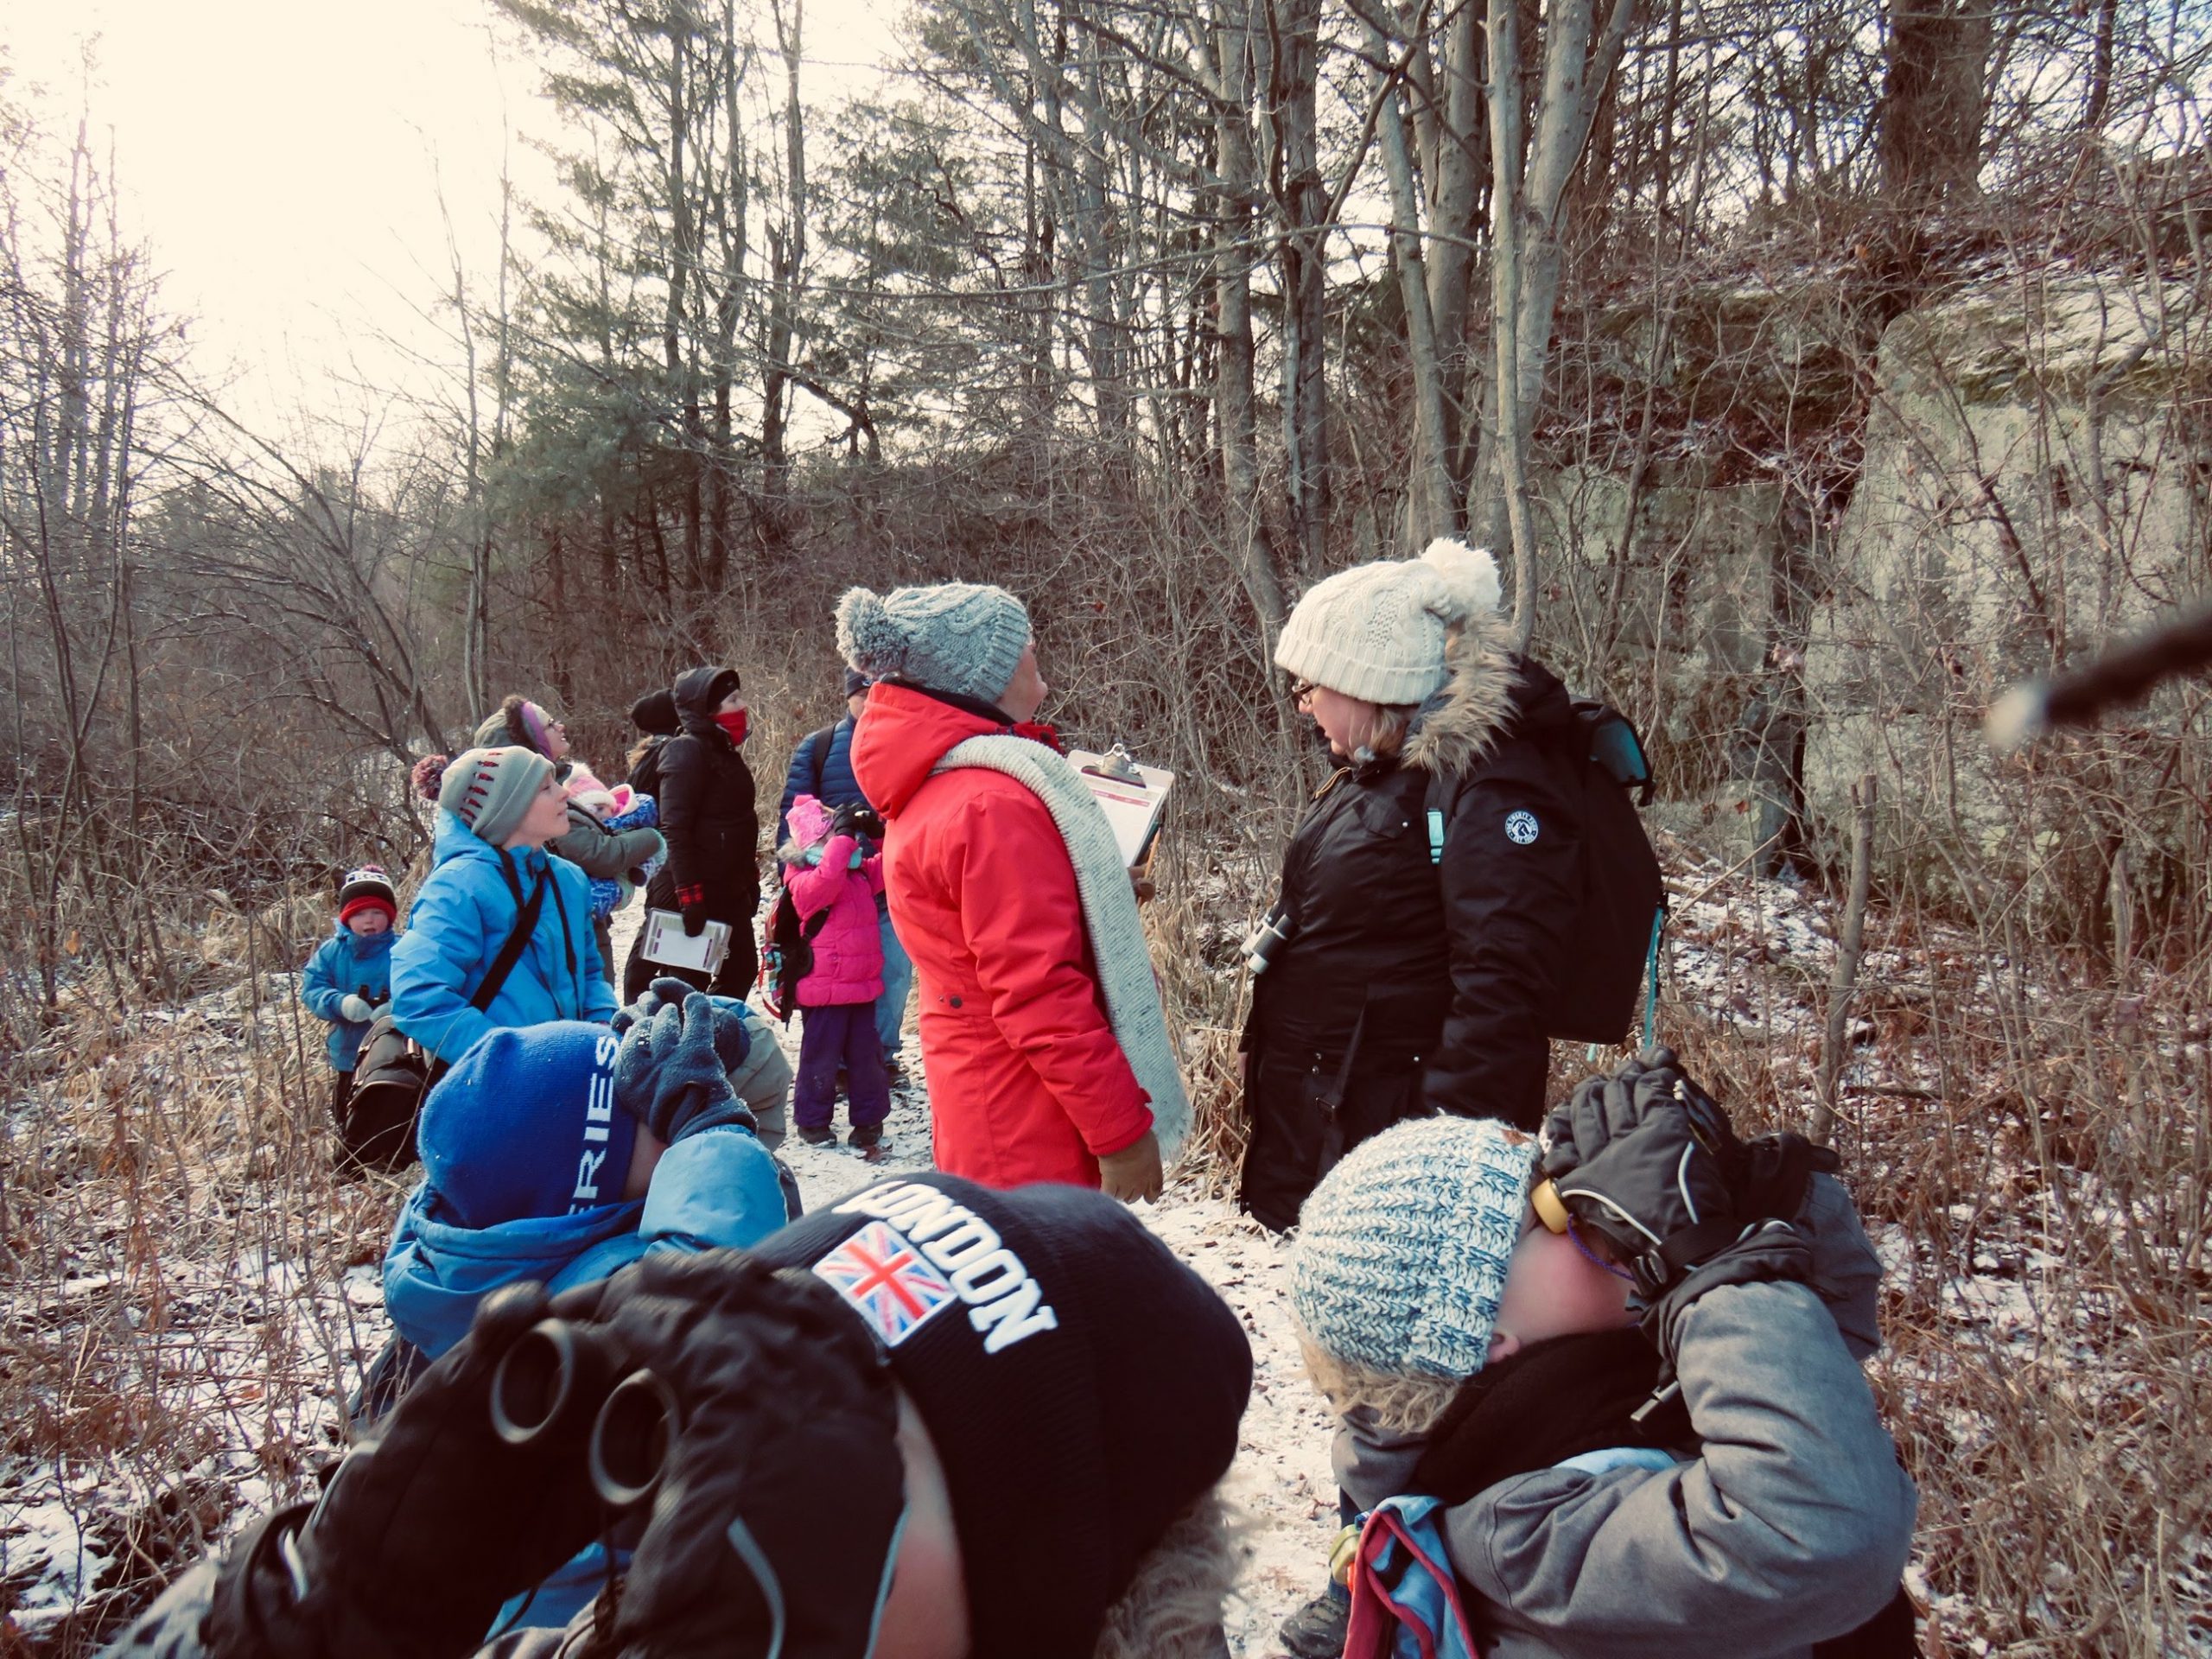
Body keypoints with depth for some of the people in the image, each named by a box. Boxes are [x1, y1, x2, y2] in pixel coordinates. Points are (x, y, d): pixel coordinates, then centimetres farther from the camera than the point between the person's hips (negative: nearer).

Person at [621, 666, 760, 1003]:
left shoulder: (723, 752, 16)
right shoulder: (687, 751, -14)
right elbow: (675, 830, -22)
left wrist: (750, 881, 20)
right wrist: (689, 896, -26)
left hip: (728, 893, 10)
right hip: (693, 892, -10)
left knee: (741, 970, 14)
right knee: (689, 982, -5)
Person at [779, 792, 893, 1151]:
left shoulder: (860, 873, 9)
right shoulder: (803, 880, -15)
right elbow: (825, 882, -35)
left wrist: (879, 832, -5)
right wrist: (843, 836, -34)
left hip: (863, 985, 7)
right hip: (824, 990, -7)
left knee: (865, 1054, 12)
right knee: (822, 1056, 3)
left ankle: (869, 1118, 22)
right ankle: (813, 1120, 17)